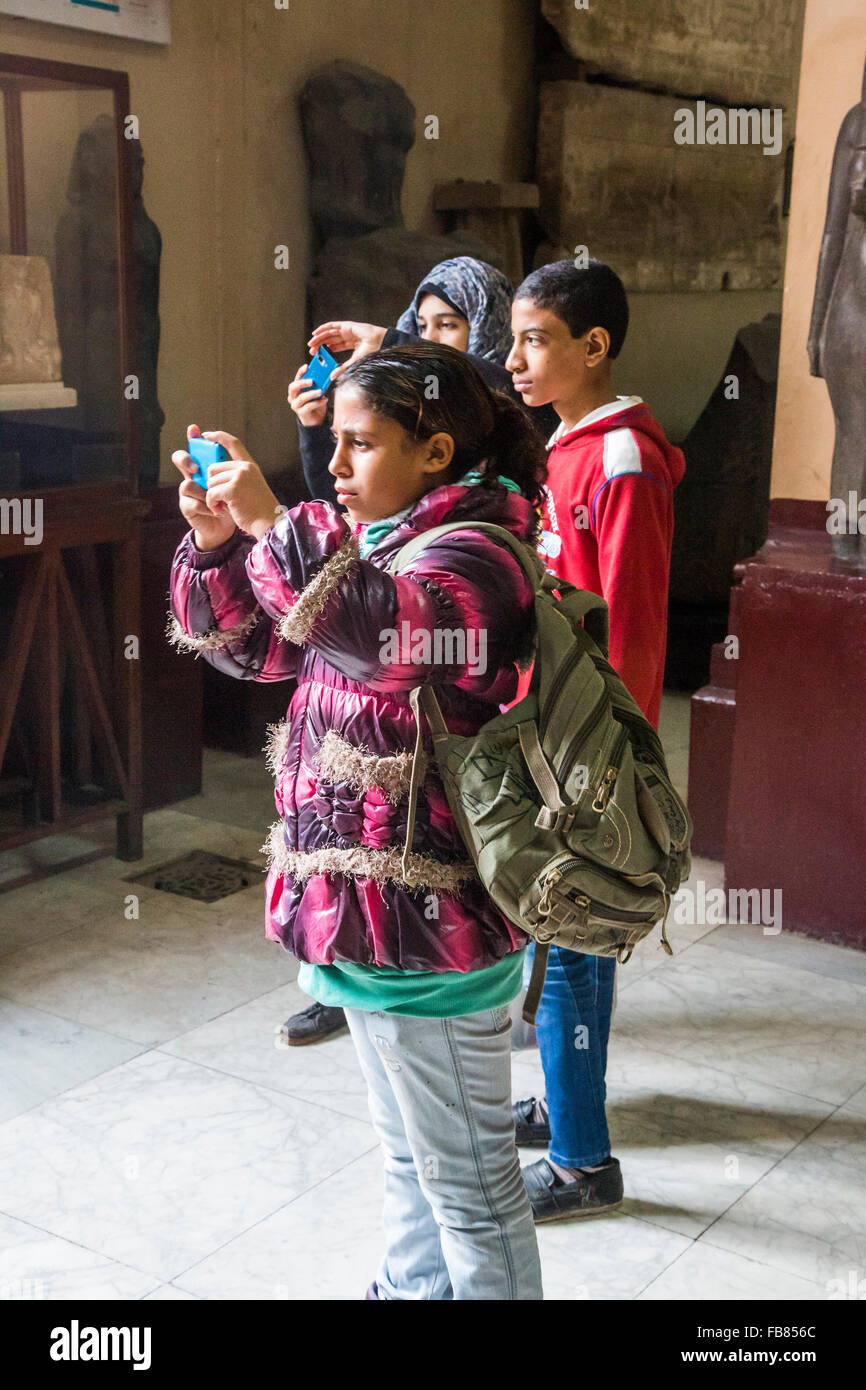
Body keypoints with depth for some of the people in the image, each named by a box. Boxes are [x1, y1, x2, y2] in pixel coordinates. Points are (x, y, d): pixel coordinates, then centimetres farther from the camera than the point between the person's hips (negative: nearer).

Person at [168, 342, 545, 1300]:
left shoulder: (473, 557, -18)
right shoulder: (369, 540, 10)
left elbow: (369, 629, -39)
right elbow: (249, 644, 12)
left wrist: (271, 525, -31)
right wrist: (216, 541, -3)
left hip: (428, 923, -9)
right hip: (370, 907, 10)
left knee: (466, 1173, 7)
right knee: (408, 1148, 27)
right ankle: (412, 1285, 45)